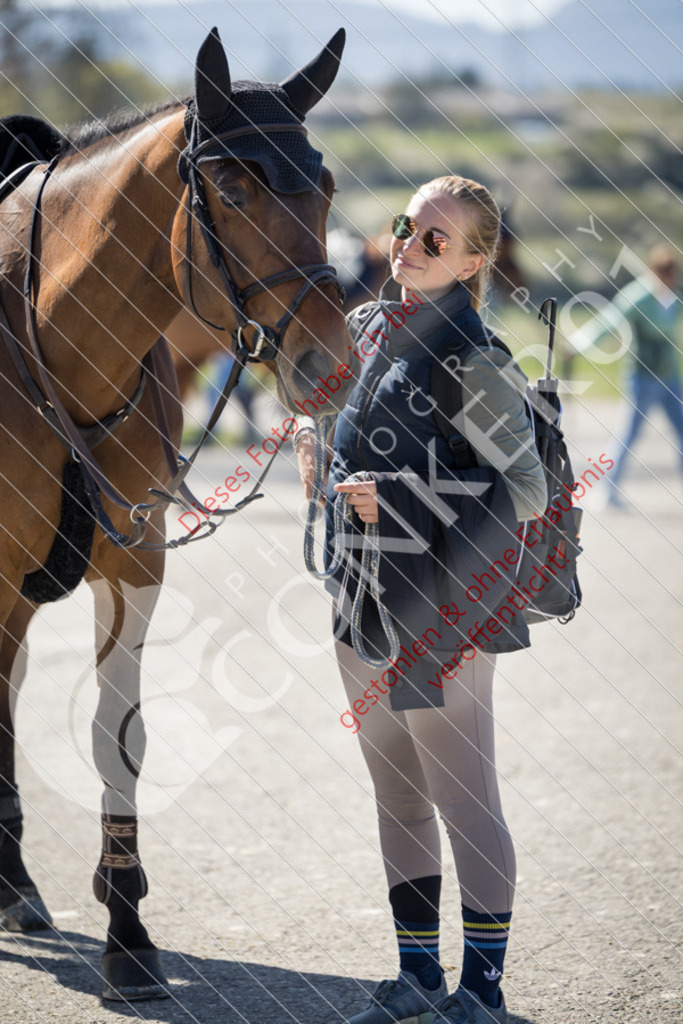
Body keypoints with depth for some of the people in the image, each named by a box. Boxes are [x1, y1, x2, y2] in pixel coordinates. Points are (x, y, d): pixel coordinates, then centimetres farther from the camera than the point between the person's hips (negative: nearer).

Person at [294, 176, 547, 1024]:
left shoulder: (472, 361, -14)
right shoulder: (368, 327, 9)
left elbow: (525, 494, -16)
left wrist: (397, 502, -19)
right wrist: (314, 445, 4)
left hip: (440, 613, -8)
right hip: (362, 603, 8)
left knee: (464, 800, 0)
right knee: (396, 796, 15)